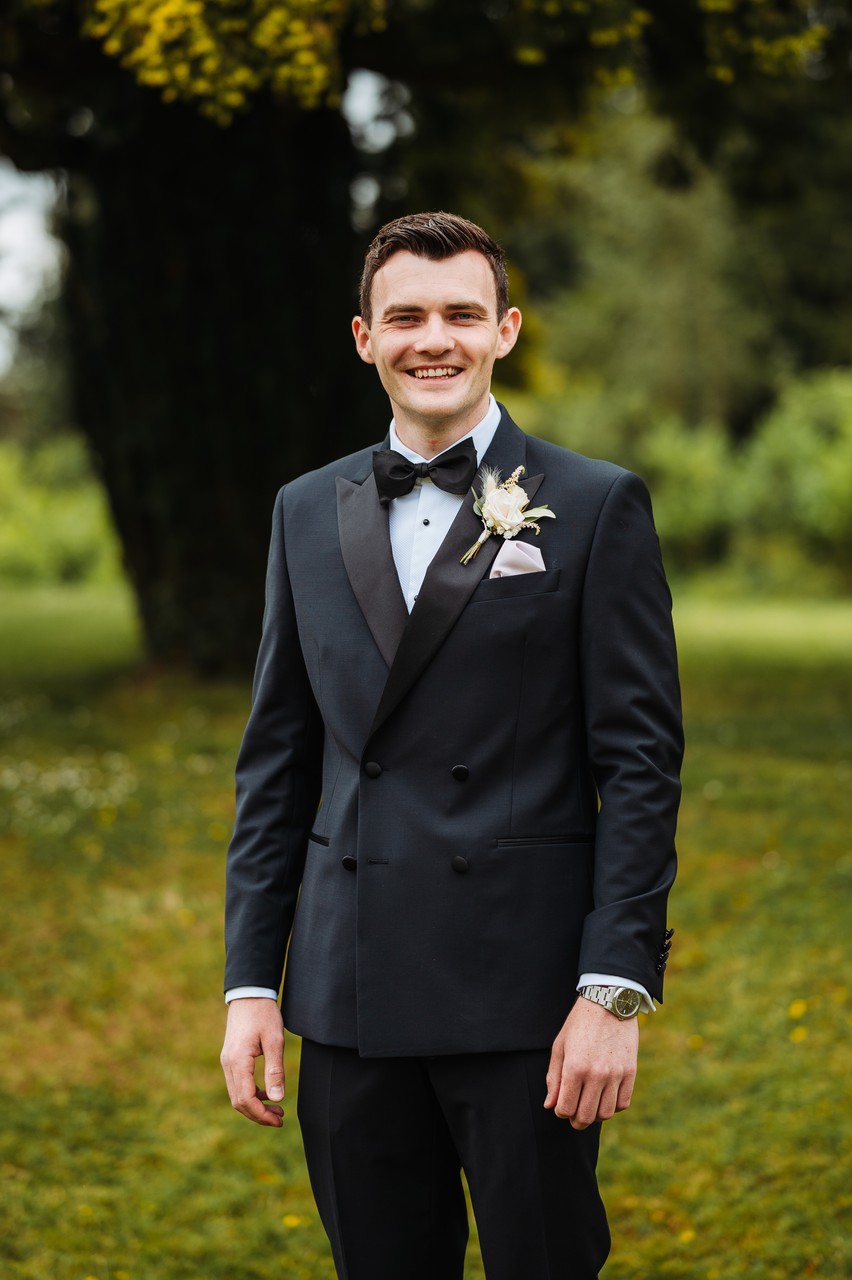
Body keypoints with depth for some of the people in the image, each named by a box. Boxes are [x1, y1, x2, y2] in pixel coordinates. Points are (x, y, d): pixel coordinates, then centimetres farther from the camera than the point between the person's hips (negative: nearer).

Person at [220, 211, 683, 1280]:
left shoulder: (597, 507, 0)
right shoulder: (308, 511, 12)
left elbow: (639, 759, -4)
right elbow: (277, 758, 13)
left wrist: (615, 990, -11)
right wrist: (251, 982, 7)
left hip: (525, 993, -4)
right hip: (349, 995, 4)